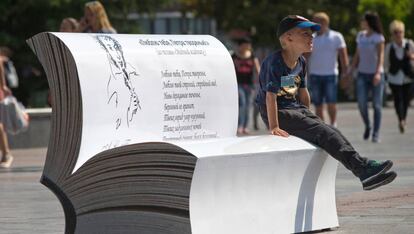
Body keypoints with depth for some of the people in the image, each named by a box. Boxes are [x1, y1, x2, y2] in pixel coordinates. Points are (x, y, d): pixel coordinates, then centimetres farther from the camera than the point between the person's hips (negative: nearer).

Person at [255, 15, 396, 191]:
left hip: (297, 109, 8)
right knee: (321, 132, -23)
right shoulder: (275, 62, -17)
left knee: (331, 131, -11)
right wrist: (274, 128, -24)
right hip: (279, 113, -8)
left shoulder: (301, 62, 10)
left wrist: (307, 117, 22)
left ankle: (367, 176, -23)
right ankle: (362, 168, -34)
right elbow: (271, 96, -22)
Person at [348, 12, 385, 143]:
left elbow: (381, 56, -16)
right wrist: (350, 71, 7)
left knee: (377, 105, -2)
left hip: (376, 75, -4)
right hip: (362, 74, 4)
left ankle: (376, 134, 4)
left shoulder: (378, 37, -8)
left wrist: (378, 73, -29)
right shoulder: (360, 36, 8)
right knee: (361, 103, -10)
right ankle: (367, 126, 14)